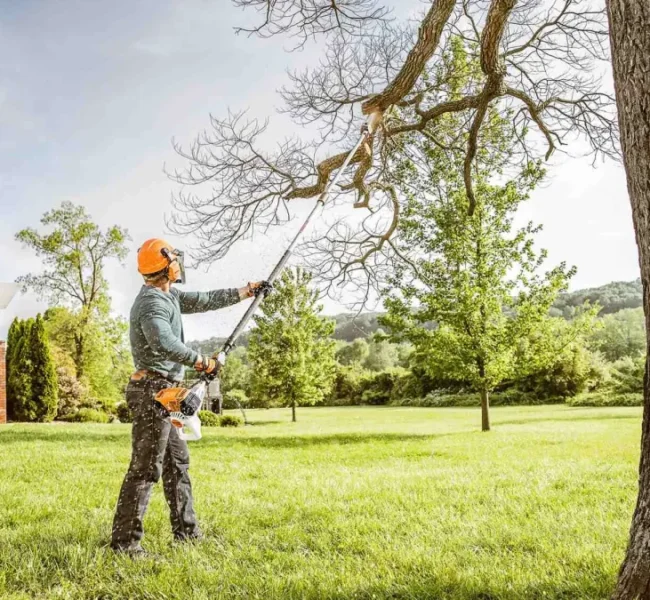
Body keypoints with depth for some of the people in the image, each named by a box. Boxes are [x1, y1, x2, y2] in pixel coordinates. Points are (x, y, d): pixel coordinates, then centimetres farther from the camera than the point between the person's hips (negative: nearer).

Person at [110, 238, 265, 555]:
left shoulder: (168, 296, 13)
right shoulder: (152, 302, -17)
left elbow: (206, 300, 23)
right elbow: (165, 344, -34)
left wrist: (247, 290, 26)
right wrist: (202, 362, -22)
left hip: (163, 393, 11)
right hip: (153, 390, -11)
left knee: (177, 462, 16)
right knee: (145, 468, -6)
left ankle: (187, 531, 26)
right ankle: (124, 540, 1)